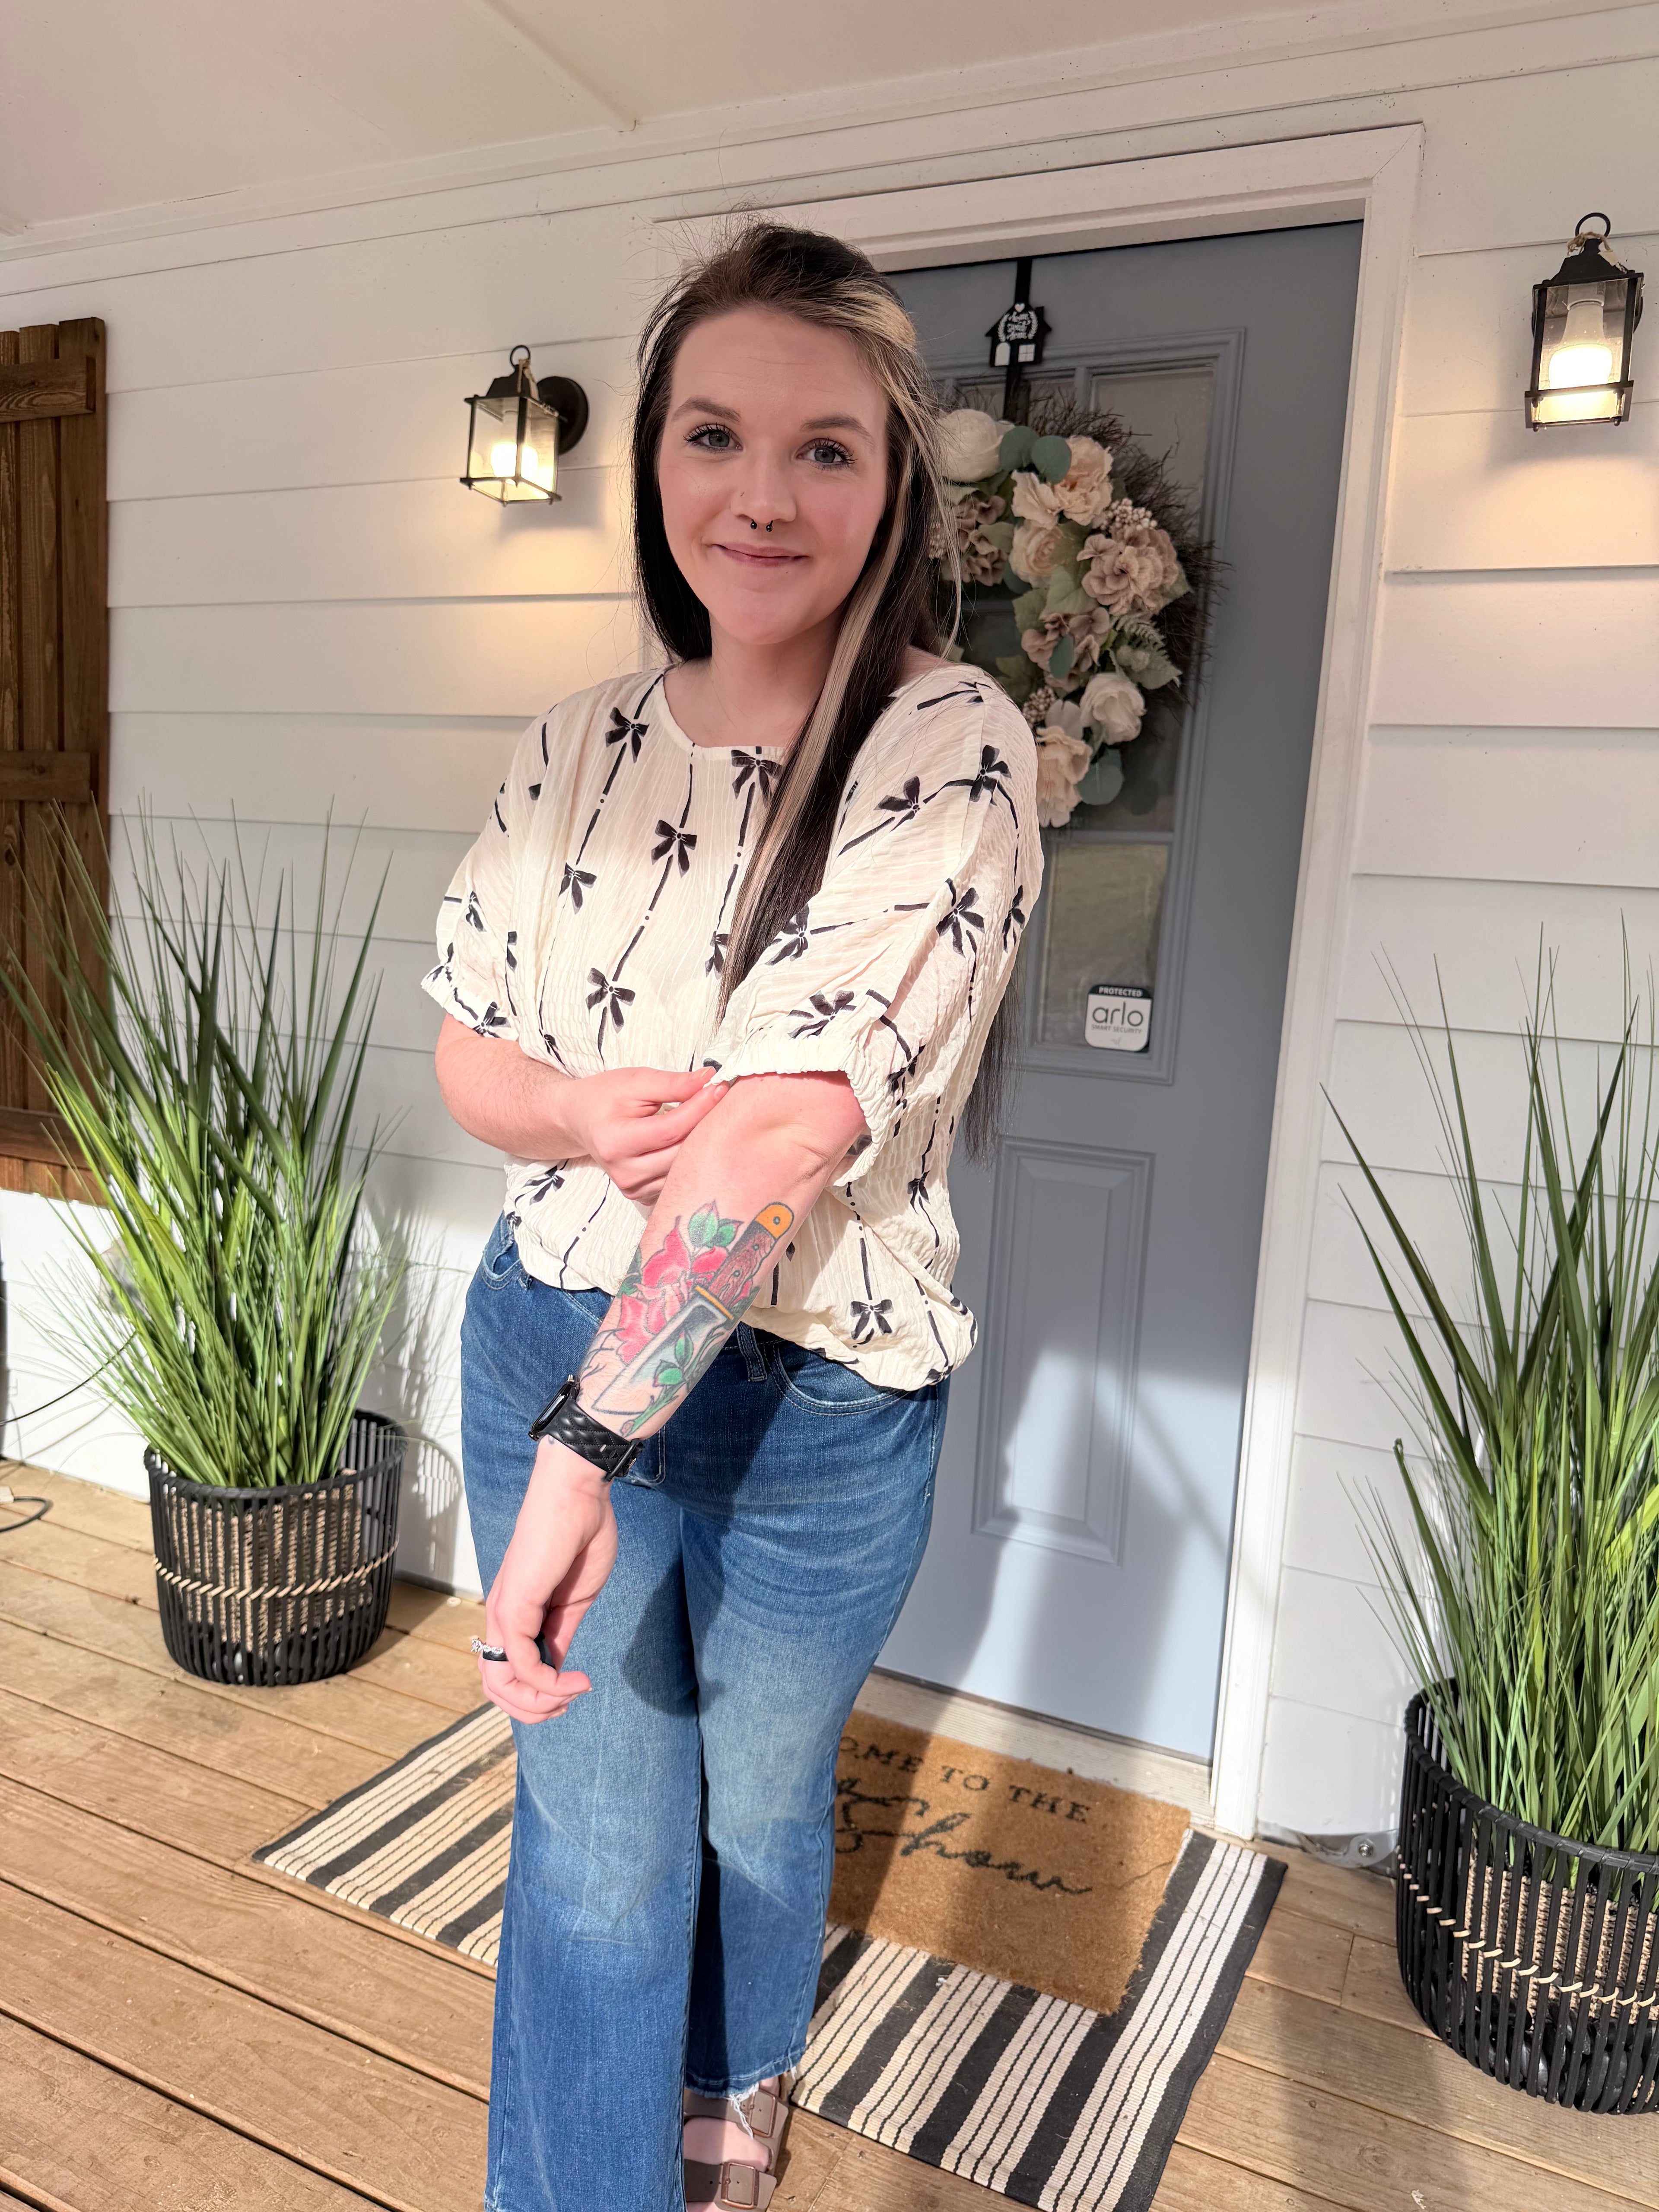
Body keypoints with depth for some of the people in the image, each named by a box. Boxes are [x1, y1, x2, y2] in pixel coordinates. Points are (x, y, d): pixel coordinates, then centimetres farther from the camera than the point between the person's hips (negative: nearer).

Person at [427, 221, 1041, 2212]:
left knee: (756, 1798, 23)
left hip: (811, 1398, -2)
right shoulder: (582, 745, -1)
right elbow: (465, 1054, 4)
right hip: (548, 1342, 2)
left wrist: (588, 1447, -30)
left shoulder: (950, 751, -17)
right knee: (591, 1840, 13)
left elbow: (789, 1120, -27)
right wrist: (581, 1113, -19)